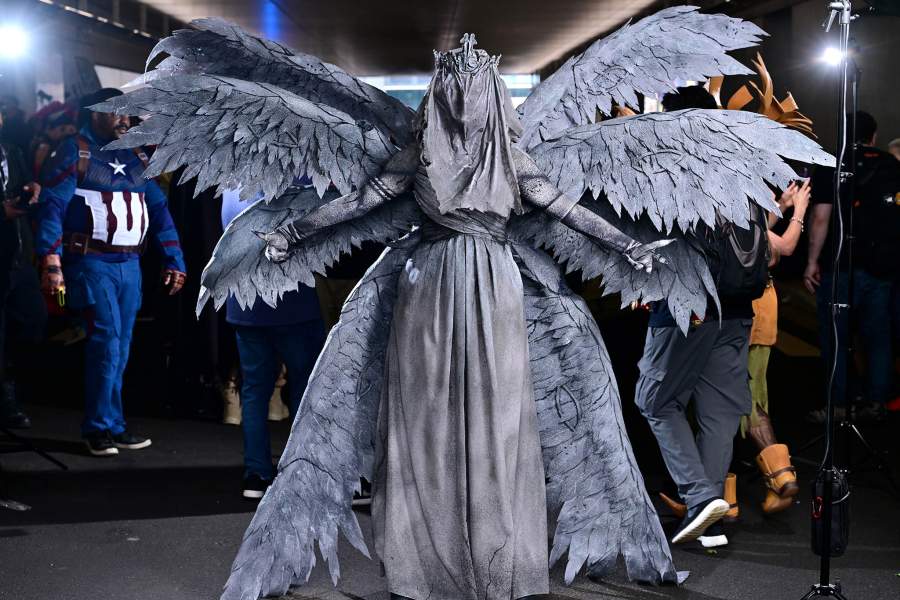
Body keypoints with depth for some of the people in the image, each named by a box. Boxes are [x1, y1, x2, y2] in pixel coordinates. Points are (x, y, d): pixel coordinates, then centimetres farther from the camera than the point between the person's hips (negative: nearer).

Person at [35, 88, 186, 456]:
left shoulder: (137, 157, 14)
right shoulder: (75, 153, -3)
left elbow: (158, 209, 13)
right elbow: (52, 207, -11)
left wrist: (174, 259, 5)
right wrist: (51, 261, -21)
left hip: (129, 264, 6)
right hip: (92, 263, -6)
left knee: (120, 347, 7)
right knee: (107, 340, -12)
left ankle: (107, 426, 16)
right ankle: (103, 425, -1)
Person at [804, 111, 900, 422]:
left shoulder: (831, 168, -4)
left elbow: (821, 219, -9)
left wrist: (812, 262, -5)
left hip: (842, 268, -4)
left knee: (835, 338, 3)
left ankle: (838, 405, 2)